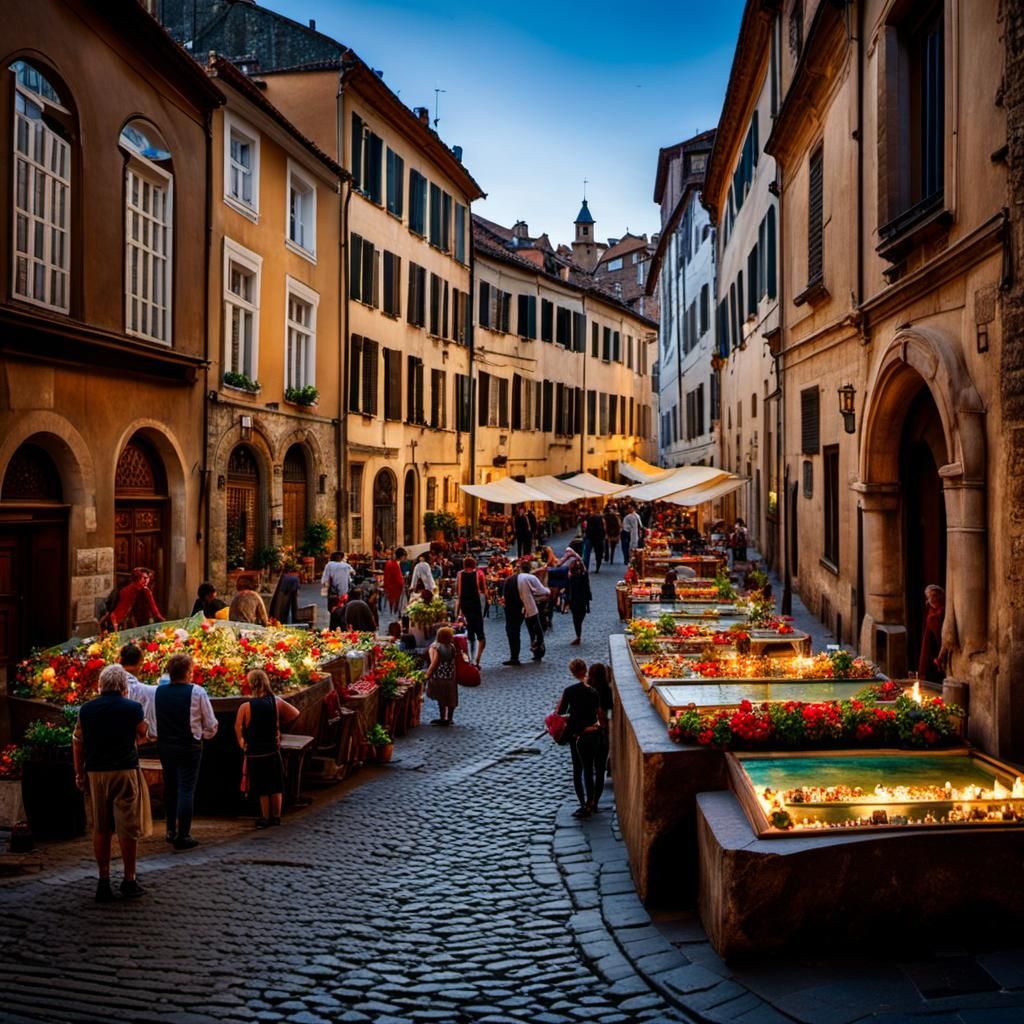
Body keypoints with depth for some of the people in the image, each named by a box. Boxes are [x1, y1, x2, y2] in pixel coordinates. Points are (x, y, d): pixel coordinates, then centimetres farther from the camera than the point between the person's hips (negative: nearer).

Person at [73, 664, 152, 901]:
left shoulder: (86, 709, 4)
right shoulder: (133, 707, -5)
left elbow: (77, 742, 8)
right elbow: (141, 734, 12)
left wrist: (79, 773, 15)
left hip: (95, 773, 3)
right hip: (125, 771, -3)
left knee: (100, 829, 10)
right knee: (128, 828, 3)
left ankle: (103, 881, 12)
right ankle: (129, 881, 7)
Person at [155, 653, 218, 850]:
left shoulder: (158, 691, -1)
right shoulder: (197, 692, -11)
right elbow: (211, 724, -5)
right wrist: (205, 735, 14)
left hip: (164, 745, 5)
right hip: (189, 746, -5)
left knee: (170, 787, 19)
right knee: (186, 789, -1)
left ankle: (171, 830, 27)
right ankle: (182, 836, -2)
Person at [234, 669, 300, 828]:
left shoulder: (245, 707, -16)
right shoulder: (276, 702, -8)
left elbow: (238, 729, -6)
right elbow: (295, 714, 2)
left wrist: (243, 744, 11)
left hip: (254, 753, -2)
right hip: (273, 750, 2)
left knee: (262, 788, 9)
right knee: (275, 785, 14)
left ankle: (266, 818, 17)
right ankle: (276, 816, 22)